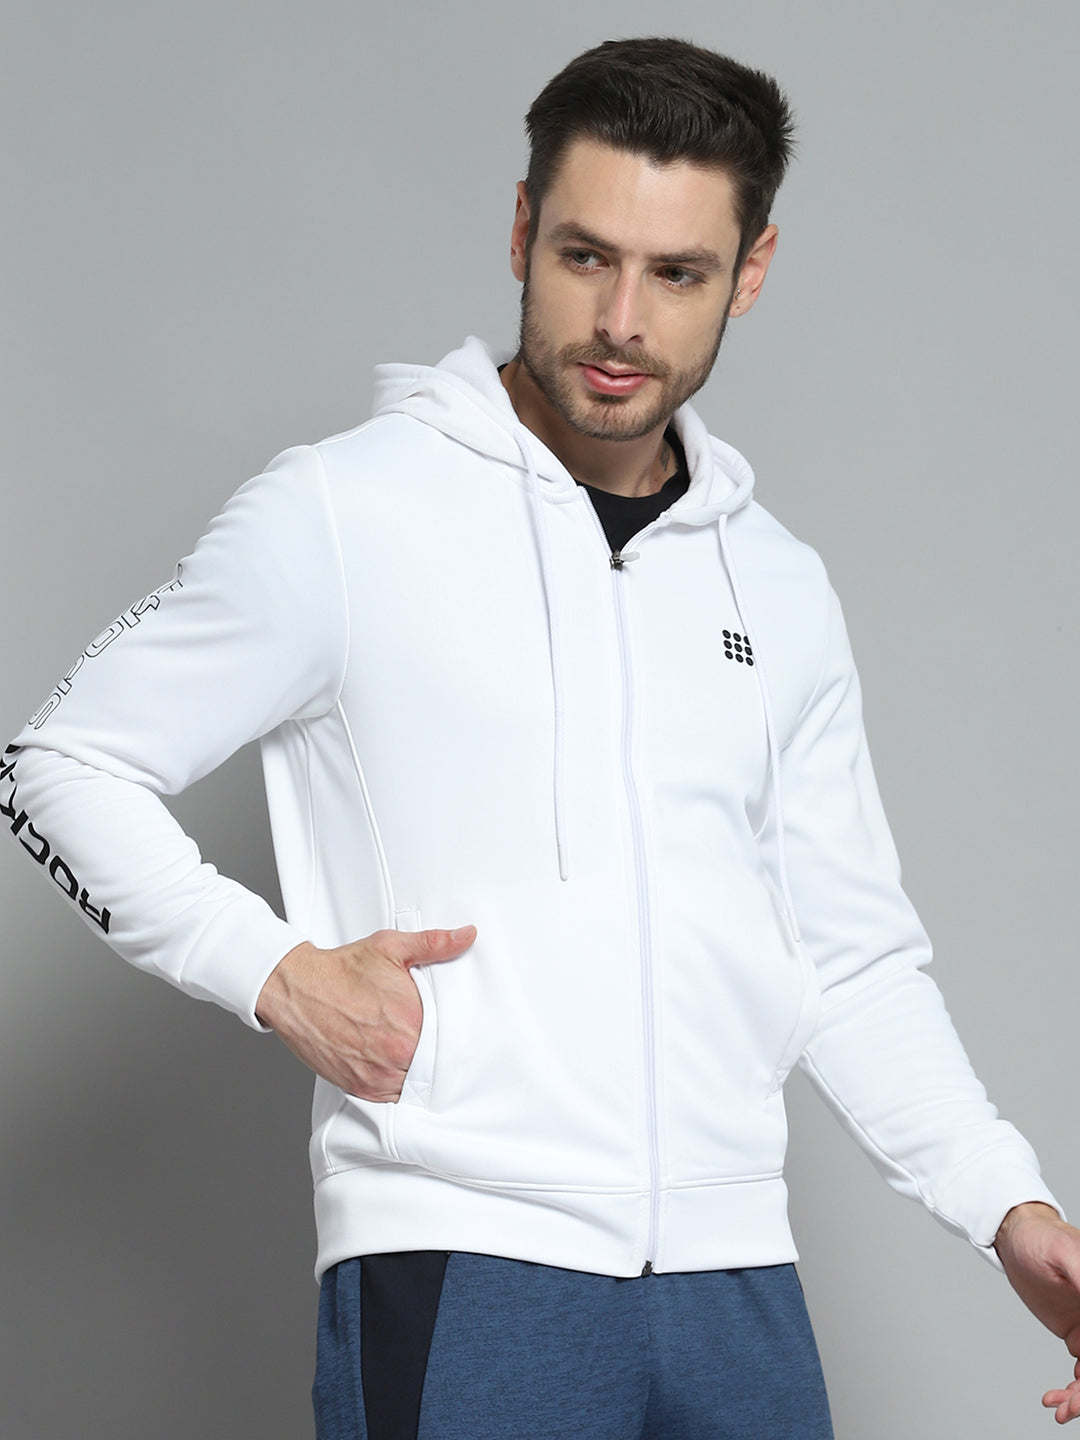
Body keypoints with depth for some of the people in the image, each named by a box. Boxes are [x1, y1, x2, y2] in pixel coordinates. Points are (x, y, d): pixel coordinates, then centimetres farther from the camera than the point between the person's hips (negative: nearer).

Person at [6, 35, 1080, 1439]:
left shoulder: (780, 589, 13)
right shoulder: (343, 514, -1)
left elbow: (854, 959, 17)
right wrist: (279, 975, -9)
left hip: (736, 1277, 5)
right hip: (457, 1269, -4)